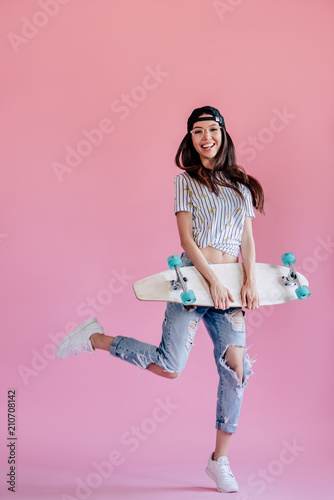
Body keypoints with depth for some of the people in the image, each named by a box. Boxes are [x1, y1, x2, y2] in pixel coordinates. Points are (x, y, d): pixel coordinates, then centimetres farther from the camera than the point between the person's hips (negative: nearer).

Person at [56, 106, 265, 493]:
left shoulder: (241, 184, 16)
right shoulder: (186, 180, 4)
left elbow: (247, 238, 9)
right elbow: (186, 238, -4)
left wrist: (249, 282, -7)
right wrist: (213, 281, -14)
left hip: (231, 286, 4)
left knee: (235, 369, -3)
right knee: (169, 366, -12)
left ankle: (219, 461, 11)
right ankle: (95, 338, 11)